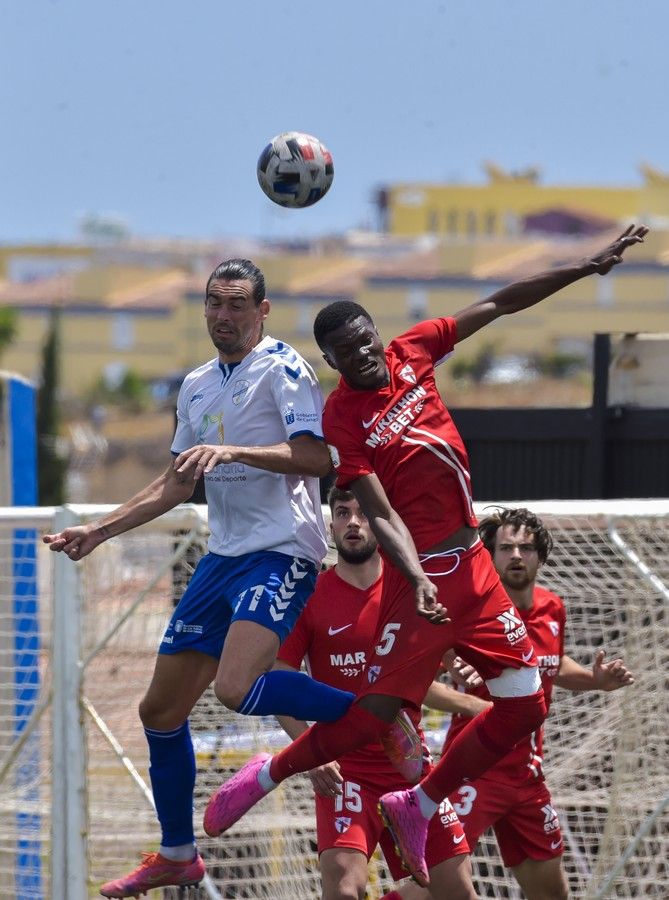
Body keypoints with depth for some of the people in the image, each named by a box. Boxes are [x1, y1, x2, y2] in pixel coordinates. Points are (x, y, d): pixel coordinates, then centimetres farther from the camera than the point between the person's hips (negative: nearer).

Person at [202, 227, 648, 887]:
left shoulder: (412, 354, 3)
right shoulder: (341, 419, -13)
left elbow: (501, 304, 9)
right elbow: (380, 515, -19)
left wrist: (588, 268, 7)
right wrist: (418, 580, -34)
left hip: (472, 563, 7)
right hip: (424, 571, -7)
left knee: (525, 705, 4)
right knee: (377, 709, -11)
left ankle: (415, 807, 16)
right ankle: (264, 777, 12)